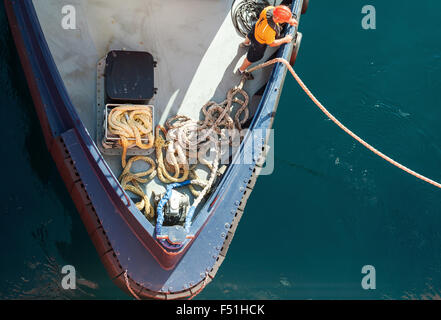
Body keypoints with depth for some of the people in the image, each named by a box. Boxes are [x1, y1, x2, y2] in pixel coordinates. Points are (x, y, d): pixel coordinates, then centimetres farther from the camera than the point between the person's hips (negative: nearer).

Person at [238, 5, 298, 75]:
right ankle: (241, 70, 49)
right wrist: (285, 39, -14)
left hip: (256, 28, 7)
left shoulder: (270, 8, -33)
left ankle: (244, 43, 76)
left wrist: (289, 20, -11)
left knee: (250, 36, 41)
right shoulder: (269, 30, -46)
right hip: (259, 42, -7)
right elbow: (271, 43, -26)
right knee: (252, 58, 22)